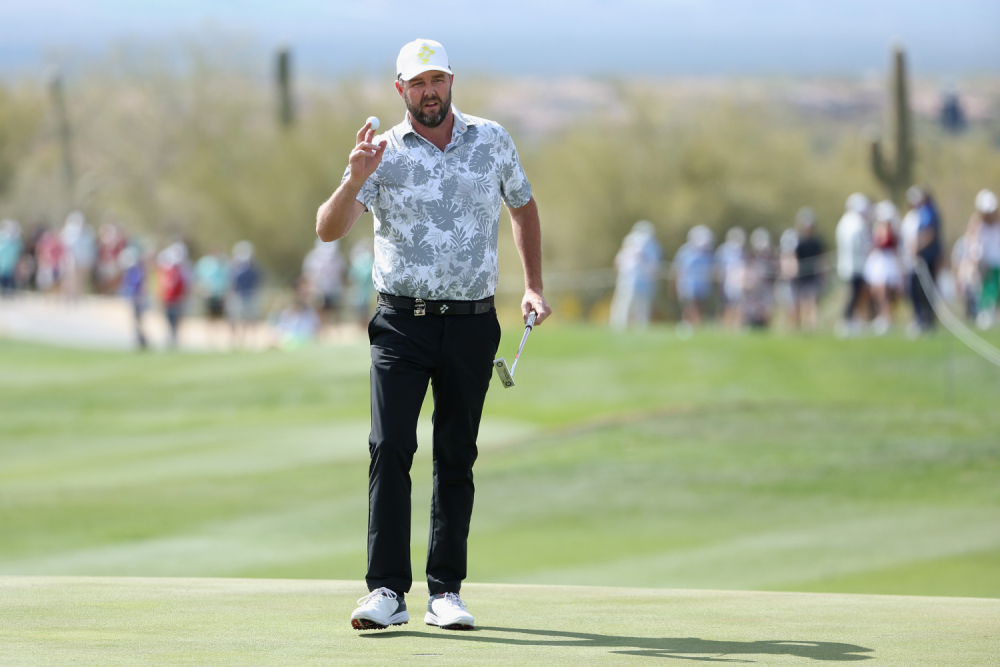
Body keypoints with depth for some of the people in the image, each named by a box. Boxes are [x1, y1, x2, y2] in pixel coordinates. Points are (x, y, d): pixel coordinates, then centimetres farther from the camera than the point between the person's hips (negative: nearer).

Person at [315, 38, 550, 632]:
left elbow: (523, 206, 22)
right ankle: (388, 590, -14)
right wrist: (355, 181, -28)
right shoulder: (384, 154, -1)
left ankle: (446, 590, 10)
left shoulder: (493, 141, 7)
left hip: (473, 324, 2)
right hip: (402, 324, -2)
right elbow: (329, 230, -10)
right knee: (390, 448, -13)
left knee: (457, 457, 5)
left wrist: (534, 287, 16)